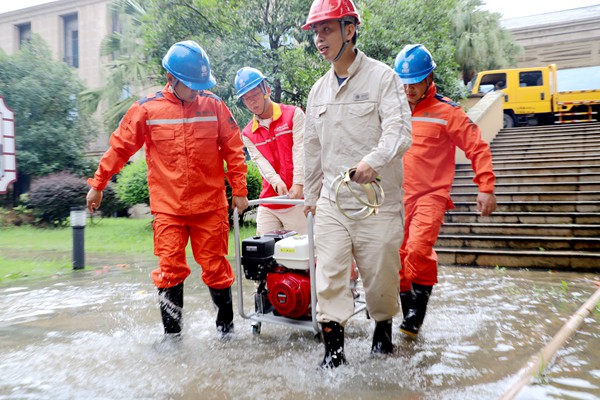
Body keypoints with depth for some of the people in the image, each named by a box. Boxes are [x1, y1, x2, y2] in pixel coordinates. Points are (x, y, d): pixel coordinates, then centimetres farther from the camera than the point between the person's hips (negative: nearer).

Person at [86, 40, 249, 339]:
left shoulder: (214, 105, 1)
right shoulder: (147, 109, -1)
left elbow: (233, 150, 5)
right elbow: (120, 147, 6)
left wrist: (239, 191, 3)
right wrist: (97, 184, 10)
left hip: (210, 205, 0)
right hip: (167, 207, 0)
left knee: (215, 268, 7)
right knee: (170, 270, 0)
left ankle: (226, 326, 26)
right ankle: (172, 333, 16)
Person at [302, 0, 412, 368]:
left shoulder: (382, 77, -4)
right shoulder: (319, 90, 13)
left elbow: (399, 131, -16)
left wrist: (373, 160, -35)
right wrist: (310, 195, 25)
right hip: (331, 201, 4)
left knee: (380, 273, 7)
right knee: (330, 274, -2)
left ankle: (383, 329, 34)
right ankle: (334, 348, 8)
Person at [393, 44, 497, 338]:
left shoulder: (445, 111, -4)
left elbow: (477, 147, -2)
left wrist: (486, 187, -8)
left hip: (431, 195, -5)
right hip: (398, 196, 5)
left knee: (418, 250, -23)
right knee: (398, 256, 6)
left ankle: (419, 307, -2)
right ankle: (407, 311, 22)